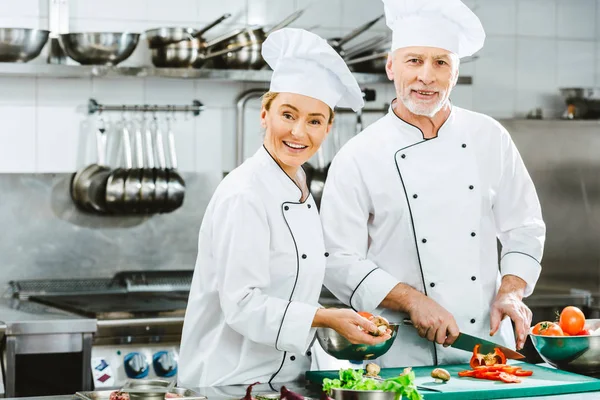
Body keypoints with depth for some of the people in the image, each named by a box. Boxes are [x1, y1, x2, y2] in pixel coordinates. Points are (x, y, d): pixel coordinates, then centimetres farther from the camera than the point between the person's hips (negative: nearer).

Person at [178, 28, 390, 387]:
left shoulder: (299, 189, 8)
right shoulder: (244, 196, -18)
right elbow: (242, 305, -21)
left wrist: (340, 329, 5)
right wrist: (325, 318, -25)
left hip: (287, 374, 8)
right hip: (232, 381, -8)